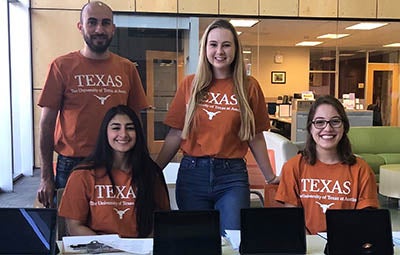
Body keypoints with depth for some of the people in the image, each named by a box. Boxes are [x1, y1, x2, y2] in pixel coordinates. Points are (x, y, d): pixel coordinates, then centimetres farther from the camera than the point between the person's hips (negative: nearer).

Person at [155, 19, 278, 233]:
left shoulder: (249, 87, 2)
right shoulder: (190, 84, 4)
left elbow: (256, 137, 7)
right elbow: (175, 134, 5)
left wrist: (270, 177, 10)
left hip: (232, 175, -1)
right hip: (192, 173, 1)